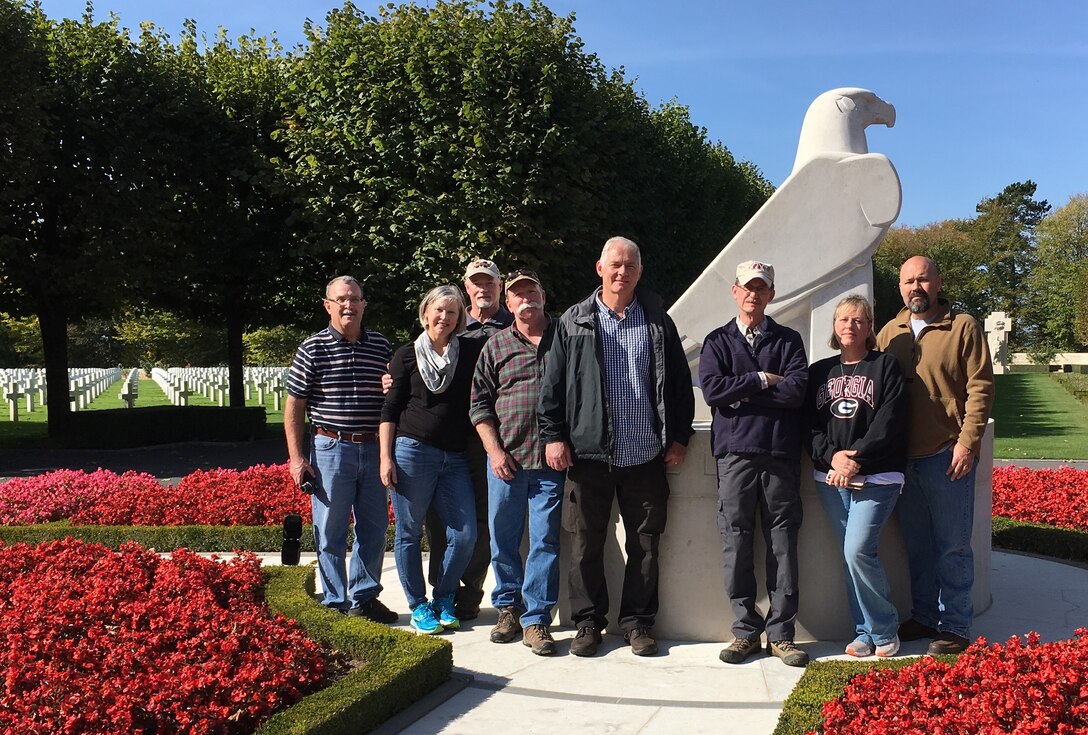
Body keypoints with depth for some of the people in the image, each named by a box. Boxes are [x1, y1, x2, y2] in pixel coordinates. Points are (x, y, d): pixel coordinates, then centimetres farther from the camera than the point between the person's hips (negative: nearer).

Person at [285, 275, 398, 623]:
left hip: (374, 448, 4)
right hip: (330, 448, -4)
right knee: (330, 531, 3)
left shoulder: (381, 346, 8)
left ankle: (365, 597, 25)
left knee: (374, 528, 10)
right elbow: (294, 406, -1)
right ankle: (336, 603, 16)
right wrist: (296, 457, -7)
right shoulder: (313, 348, -2)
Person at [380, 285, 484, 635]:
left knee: (464, 534, -2)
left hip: (454, 457, 2)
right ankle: (418, 606, 18)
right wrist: (386, 458, -4)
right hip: (412, 451, -2)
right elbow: (390, 409, 3)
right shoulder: (407, 355, 4)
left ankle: (443, 600, 19)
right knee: (408, 532, 3)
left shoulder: (470, 351, 9)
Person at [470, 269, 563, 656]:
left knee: (546, 540, 0)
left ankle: (535, 619, 8)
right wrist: (494, 450, -2)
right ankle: (507, 607, 26)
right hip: (506, 458, 2)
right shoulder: (496, 345, 9)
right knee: (503, 538, 9)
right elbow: (480, 403, 8)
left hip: (551, 461, -1)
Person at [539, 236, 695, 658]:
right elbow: (553, 383, 4)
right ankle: (588, 621, 19)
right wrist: (553, 436, -3)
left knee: (645, 543, 7)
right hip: (588, 453, -1)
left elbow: (679, 383, 10)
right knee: (586, 543, 6)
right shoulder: (575, 322, 6)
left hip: (646, 454, 1)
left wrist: (679, 437, 5)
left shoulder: (658, 322, 9)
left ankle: (637, 621, 21)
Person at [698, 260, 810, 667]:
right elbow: (711, 389, -4)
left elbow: (797, 390, -4)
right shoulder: (717, 341, 13)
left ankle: (781, 632, 9)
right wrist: (762, 380, -4)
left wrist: (741, 393, -5)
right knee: (736, 542, 0)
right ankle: (745, 630, 10)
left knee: (783, 542, 1)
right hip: (735, 452, 0)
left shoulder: (788, 340, 12)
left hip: (781, 452, 0)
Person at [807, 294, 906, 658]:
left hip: (876, 477, -4)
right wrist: (831, 455, -11)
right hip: (831, 478, 4)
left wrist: (857, 458, -16)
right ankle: (865, 631, 19)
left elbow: (889, 422, -8)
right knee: (850, 556, 6)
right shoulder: (820, 372, 14)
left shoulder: (885, 366, 2)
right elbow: (811, 424, 6)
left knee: (859, 551, -14)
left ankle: (885, 630, 5)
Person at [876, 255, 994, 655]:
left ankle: (955, 627, 11)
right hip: (903, 457, 5)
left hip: (948, 457, -5)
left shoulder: (963, 327, -3)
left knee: (953, 547, 2)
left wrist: (967, 442, -14)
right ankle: (924, 617, 26)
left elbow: (980, 387, -7)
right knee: (917, 546, 14)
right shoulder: (889, 334, 11)